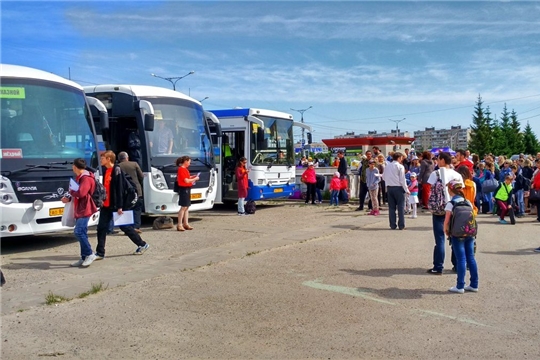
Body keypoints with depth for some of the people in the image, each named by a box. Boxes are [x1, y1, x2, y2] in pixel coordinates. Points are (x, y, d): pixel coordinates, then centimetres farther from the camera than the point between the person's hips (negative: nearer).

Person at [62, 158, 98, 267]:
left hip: (85, 210, -10)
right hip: (79, 210, 10)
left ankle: (90, 254, -8)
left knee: (79, 232, -17)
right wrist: (69, 198, 7)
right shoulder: (79, 177, 19)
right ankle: (84, 258, 13)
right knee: (81, 233, 9)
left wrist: (71, 191, -8)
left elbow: (81, 193, -27)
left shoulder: (86, 178, -15)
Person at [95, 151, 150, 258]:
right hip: (106, 205, 8)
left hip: (114, 206, -7)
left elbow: (120, 189, -18)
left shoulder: (117, 170, -14)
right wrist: (102, 200, 13)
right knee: (101, 228, 3)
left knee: (125, 226, 3)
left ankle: (142, 245, 17)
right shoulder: (106, 171, 11)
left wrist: (119, 206, -20)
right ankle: (100, 253, 9)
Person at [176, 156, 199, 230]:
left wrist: (192, 177, 8)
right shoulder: (181, 169, -14)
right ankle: (179, 225, -6)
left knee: (187, 207, 11)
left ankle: (186, 224, 15)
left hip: (187, 189, 10)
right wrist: (195, 179, -7)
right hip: (184, 189, -10)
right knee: (183, 207, -9)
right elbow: (186, 181, -18)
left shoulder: (184, 169, 16)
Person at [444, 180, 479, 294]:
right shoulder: (468, 202, 7)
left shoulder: (450, 204, -9)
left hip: (457, 235, -5)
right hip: (470, 234, 5)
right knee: (471, 258, 10)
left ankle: (460, 286, 3)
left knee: (461, 259, -2)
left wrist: (446, 231, 4)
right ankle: (474, 285, 16)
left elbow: (446, 221, -12)